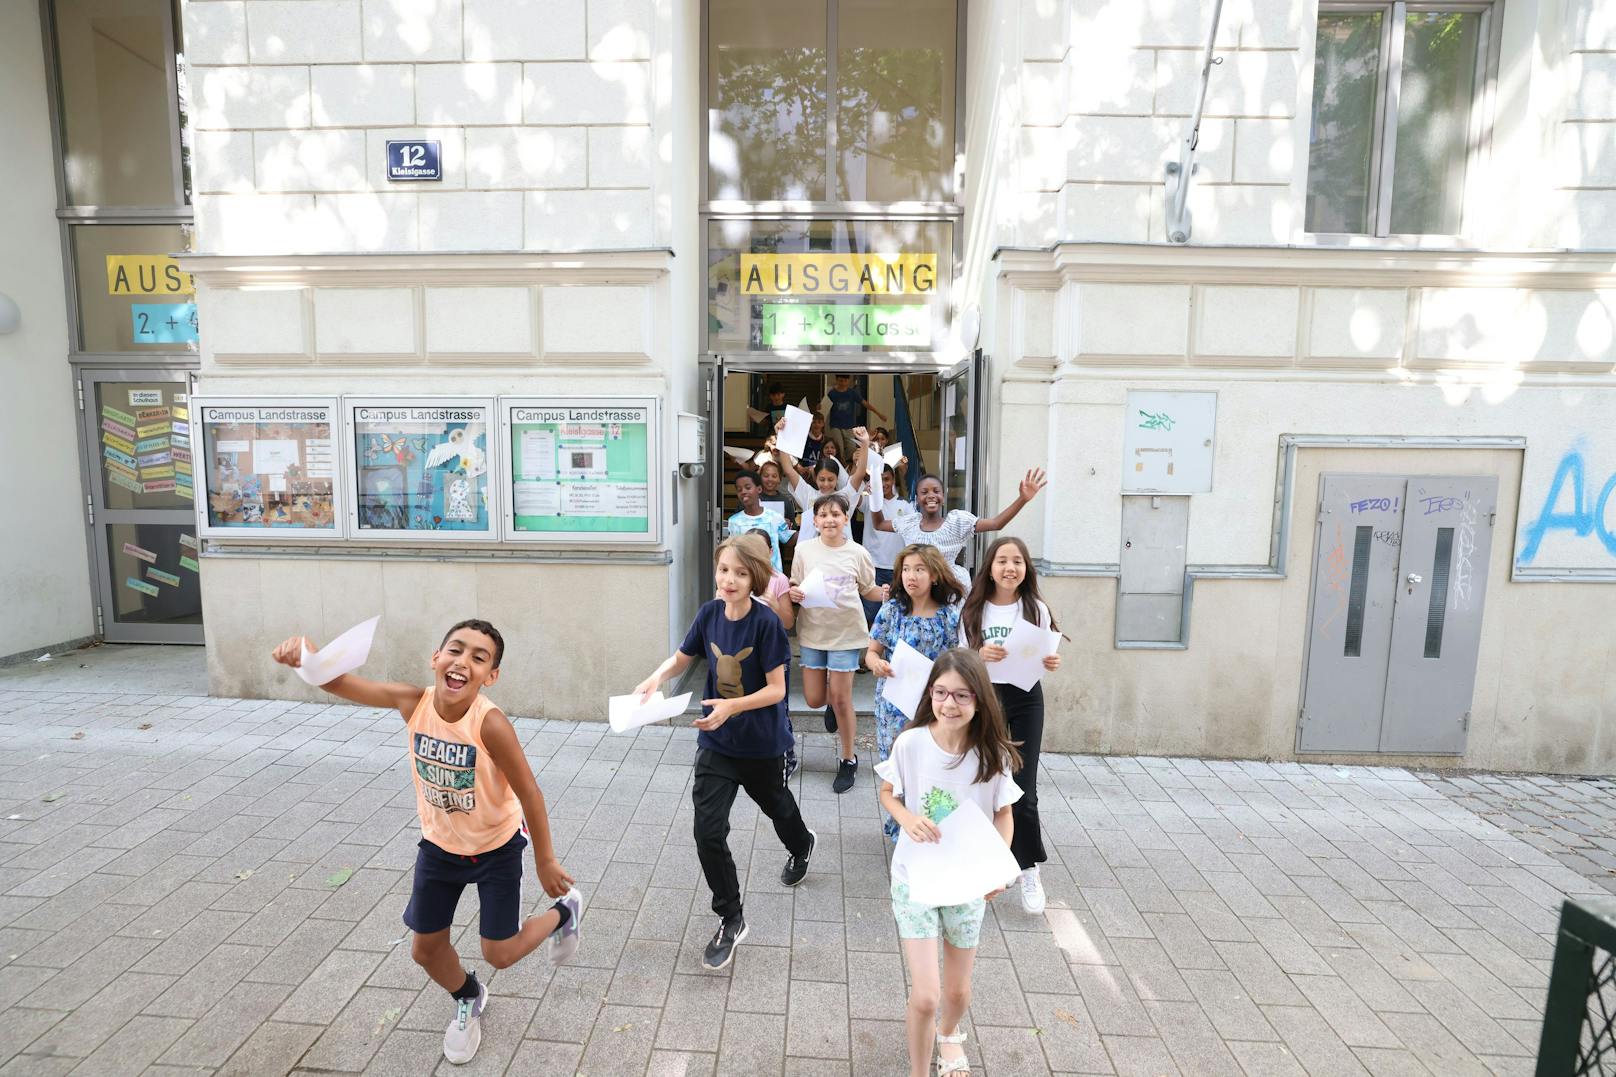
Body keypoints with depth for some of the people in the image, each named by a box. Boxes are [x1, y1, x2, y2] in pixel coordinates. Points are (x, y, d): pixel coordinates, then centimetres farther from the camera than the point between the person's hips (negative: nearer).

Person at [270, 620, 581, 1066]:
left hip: (496, 848, -5)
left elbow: (528, 792, -26)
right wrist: (309, 654, -42)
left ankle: (565, 911, 36)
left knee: (499, 954, 5)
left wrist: (545, 861, -15)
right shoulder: (413, 702, -22)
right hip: (439, 845, 5)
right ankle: (469, 1001, 49)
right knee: (425, 949, 16)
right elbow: (341, 684, -18)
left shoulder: (490, 724, -35)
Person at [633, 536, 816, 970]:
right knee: (708, 831, -6)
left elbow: (776, 690, -21)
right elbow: (681, 658, 5)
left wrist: (731, 707, -35)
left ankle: (801, 845, 61)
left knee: (775, 805, 25)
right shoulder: (709, 613, -9)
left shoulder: (766, 622, -23)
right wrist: (656, 678, -16)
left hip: (762, 742, -3)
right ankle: (731, 920, 16)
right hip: (716, 740, 3)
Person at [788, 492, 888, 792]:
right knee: (814, 699, 6)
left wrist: (884, 594, -15)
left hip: (846, 631, -2)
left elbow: (868, 589, 5)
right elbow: (795, 587, 7)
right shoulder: (804, 550, -3)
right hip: (813, 631, 2)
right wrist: (793, 594, -16)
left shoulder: (857, 553, -5)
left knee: (841, 699, 0)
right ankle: (833, 702, 45)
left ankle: (848, 760, 21)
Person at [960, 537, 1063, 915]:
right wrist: (980, 656, -19)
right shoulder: (974, 610, -2)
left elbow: (1045, 658, 7)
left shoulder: (1037, 610, -1)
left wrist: (1052, 663, -15)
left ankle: (1028, 869, 18)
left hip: (1025, 702, 0)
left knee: (1023, 791, -2)